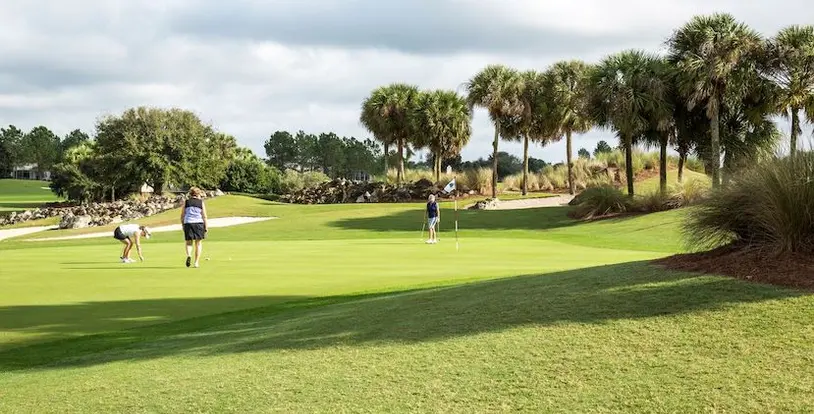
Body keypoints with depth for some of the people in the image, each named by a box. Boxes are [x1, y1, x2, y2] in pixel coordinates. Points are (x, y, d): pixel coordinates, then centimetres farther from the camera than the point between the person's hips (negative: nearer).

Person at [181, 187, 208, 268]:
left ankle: (189, 255, -19)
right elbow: (204, 216, 0)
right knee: (198, 243, 9)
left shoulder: (186, 202, 8)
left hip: (188, 223, 1)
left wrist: (183, 225, 16)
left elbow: (182, 215, 7)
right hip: (199, 223, -1)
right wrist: (206, 227, 6)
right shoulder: (201, 202, 4)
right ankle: (197, 262, 6)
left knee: (189, 242, 11)